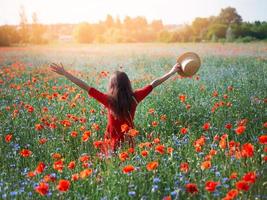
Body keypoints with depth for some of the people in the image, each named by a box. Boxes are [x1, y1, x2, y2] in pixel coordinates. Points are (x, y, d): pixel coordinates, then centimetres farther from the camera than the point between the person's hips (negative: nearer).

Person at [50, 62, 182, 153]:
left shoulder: (108, 100, -16)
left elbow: (85, 86, -14)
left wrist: (64, 73, -10)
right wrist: (172, 72, 11)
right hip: (129, 141, 2)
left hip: (112, 143, -2)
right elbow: (153, 84, 0)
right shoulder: (134, 98, -9)